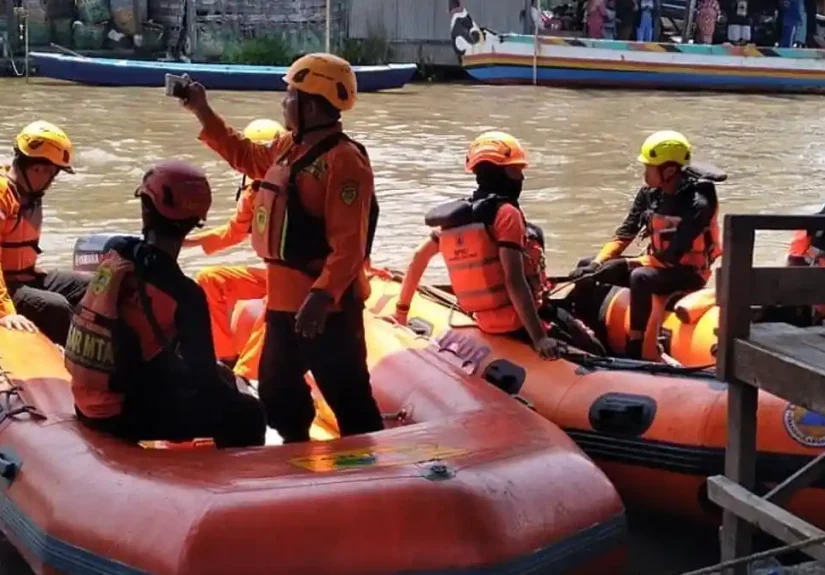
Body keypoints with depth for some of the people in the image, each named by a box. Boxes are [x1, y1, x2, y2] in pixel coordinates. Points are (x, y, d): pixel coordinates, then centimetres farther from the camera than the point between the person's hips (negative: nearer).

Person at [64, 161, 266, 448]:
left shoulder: (115, 253, -3)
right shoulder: (182, 293, -22)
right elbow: (203, 378, -16)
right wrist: (229, 391, 6)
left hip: (87, 401, 7)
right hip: (122, 413, -7)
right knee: (247, 414, 4)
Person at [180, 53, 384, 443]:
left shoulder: (344, 160, -20)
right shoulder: (288, 147, 11)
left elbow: (349, 243, -26)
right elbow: (246, 156, 31)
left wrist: (322, 296, -33)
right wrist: (203, 113, 26)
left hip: (326, 303, -10)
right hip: (284, 298, 10)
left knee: (347, 396, -4)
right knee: (277, 391, 23)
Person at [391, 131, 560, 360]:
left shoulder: (457, 215, 11)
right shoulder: (506, 213, -13)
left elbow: (419, 257, 20)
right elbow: (514, 281, -23)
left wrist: (401, 310, 30)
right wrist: (539, 337, -27)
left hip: (486, 323, 8)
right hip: (516, 322, -8)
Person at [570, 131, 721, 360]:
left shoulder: (696, 205, -23)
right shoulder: (649, 194, -2)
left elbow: (672, 257, -26)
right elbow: (625, 233, -2)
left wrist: (626, 264, -27)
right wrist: (597, 263, -16)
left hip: (687, 272, -8)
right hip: (656, 263, 8)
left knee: (640, 277, -38)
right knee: (587, 266, 2)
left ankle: (634, 350, -35)